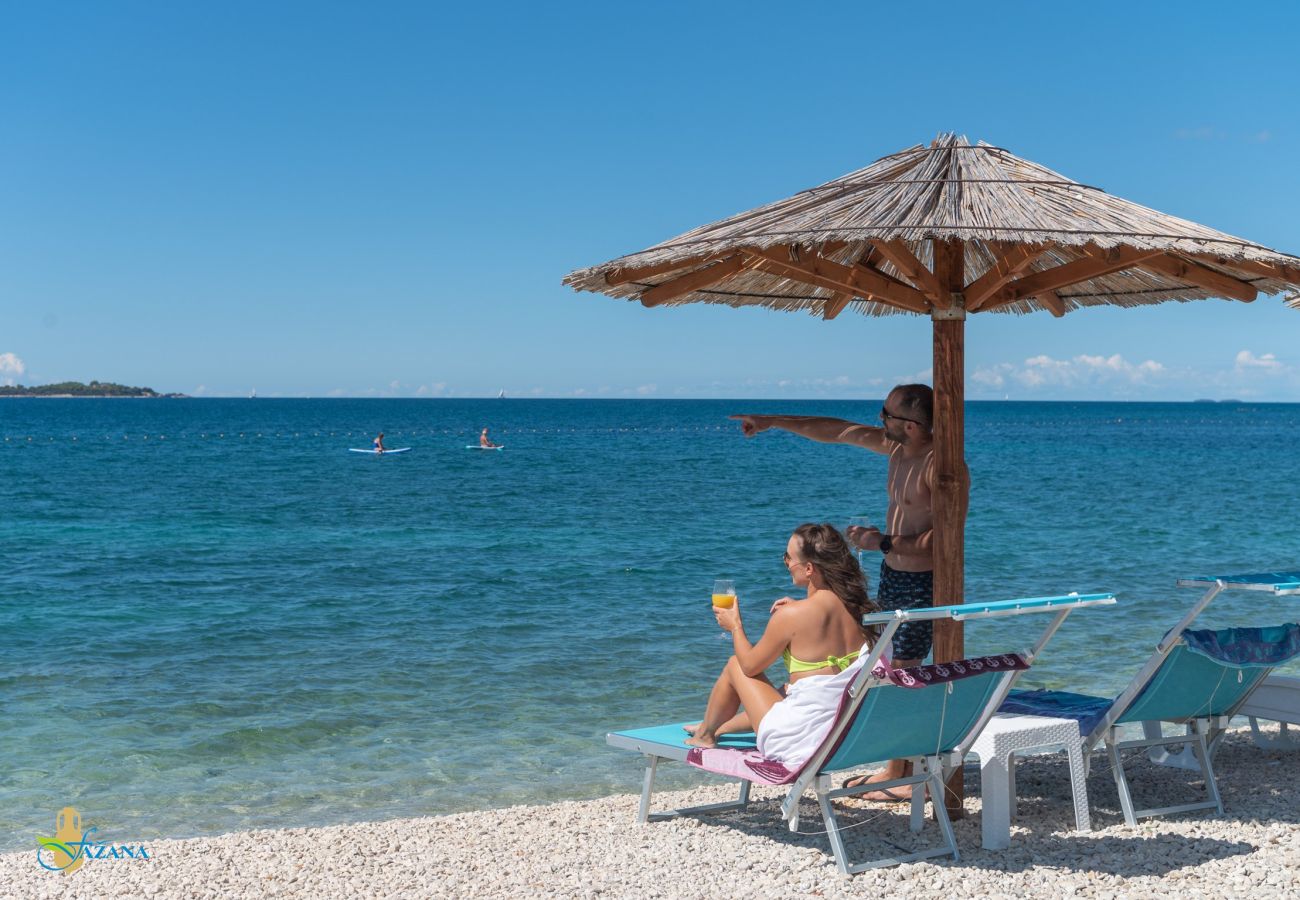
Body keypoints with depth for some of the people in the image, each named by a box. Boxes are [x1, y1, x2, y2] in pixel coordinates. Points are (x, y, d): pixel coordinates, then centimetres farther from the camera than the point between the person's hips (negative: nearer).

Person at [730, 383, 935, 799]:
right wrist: (772, 421, 19)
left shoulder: (940, 465, -21)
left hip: (921, 583, -9)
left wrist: (884, 542, -27)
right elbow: (835, 430, 14)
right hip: (892, 575, 9)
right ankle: (895, 768, 21)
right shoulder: (897, 447, 6)